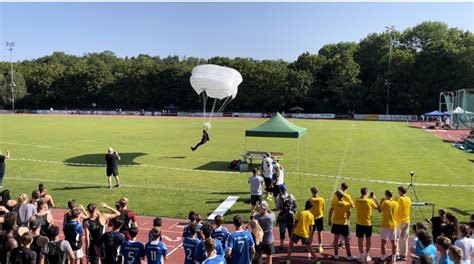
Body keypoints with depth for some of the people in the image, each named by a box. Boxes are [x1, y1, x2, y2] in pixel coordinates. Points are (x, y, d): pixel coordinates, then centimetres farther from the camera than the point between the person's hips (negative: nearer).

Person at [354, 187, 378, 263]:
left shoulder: (356, 201, -9)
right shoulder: (370, 201, -16)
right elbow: (377, 207, 0)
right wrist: (375, 199, 13)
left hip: (359, 223, 1)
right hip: (368, 223, -1)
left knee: (360, 239, 9)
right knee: (368, 239, 16)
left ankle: (362, 256, 16)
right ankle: (366, 256, 21)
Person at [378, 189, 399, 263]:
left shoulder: (385, 202, -12)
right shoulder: (396, 203, 2)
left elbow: (379, 210, -1)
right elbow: (397, 214, 11)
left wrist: (381, 202, 4)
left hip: (385, 225, -4)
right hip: (393, 225, 4)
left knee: (383, 242, 5)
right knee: (394, 242, 10)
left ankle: (383, 258, 10)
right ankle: (393, 259, 16)